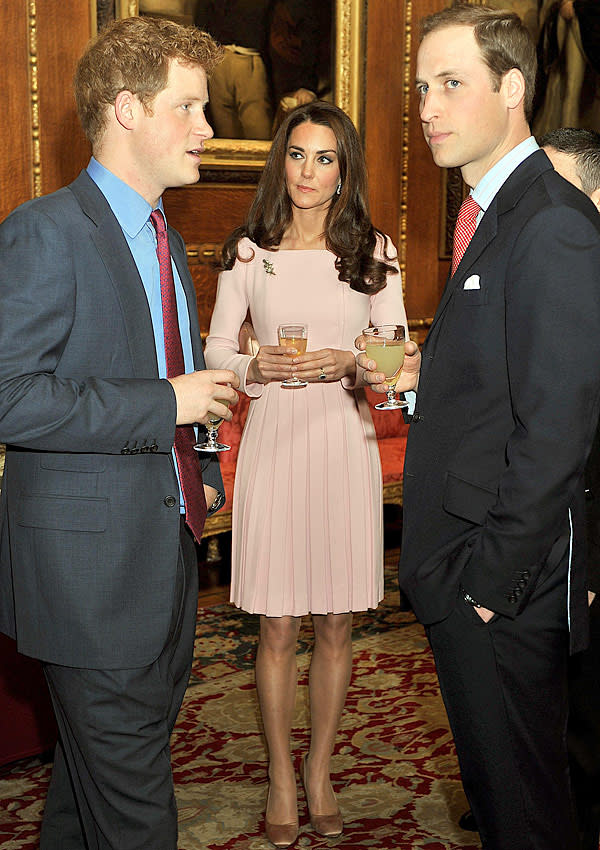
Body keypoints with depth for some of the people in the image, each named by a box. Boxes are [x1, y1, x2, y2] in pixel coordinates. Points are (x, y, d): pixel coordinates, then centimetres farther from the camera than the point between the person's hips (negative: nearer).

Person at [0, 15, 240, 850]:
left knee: (98, 769, 18)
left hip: (166, 553, 8)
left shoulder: (161, 236, 16)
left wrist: (201, 475, 12)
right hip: (92, 565, -8)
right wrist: (164, 403, -20)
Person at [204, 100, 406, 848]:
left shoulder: (372, 251, 5)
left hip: (343, 440, 1)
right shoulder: (248, 252, 3)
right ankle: (280, 779, 20)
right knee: (277, 626, 4)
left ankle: (320, 772, 26)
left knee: (335, 623, 8)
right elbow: (216, 349, 6)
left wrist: (349, 363, -15)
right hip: (273, 440, -1)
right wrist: (255, 367, -15)